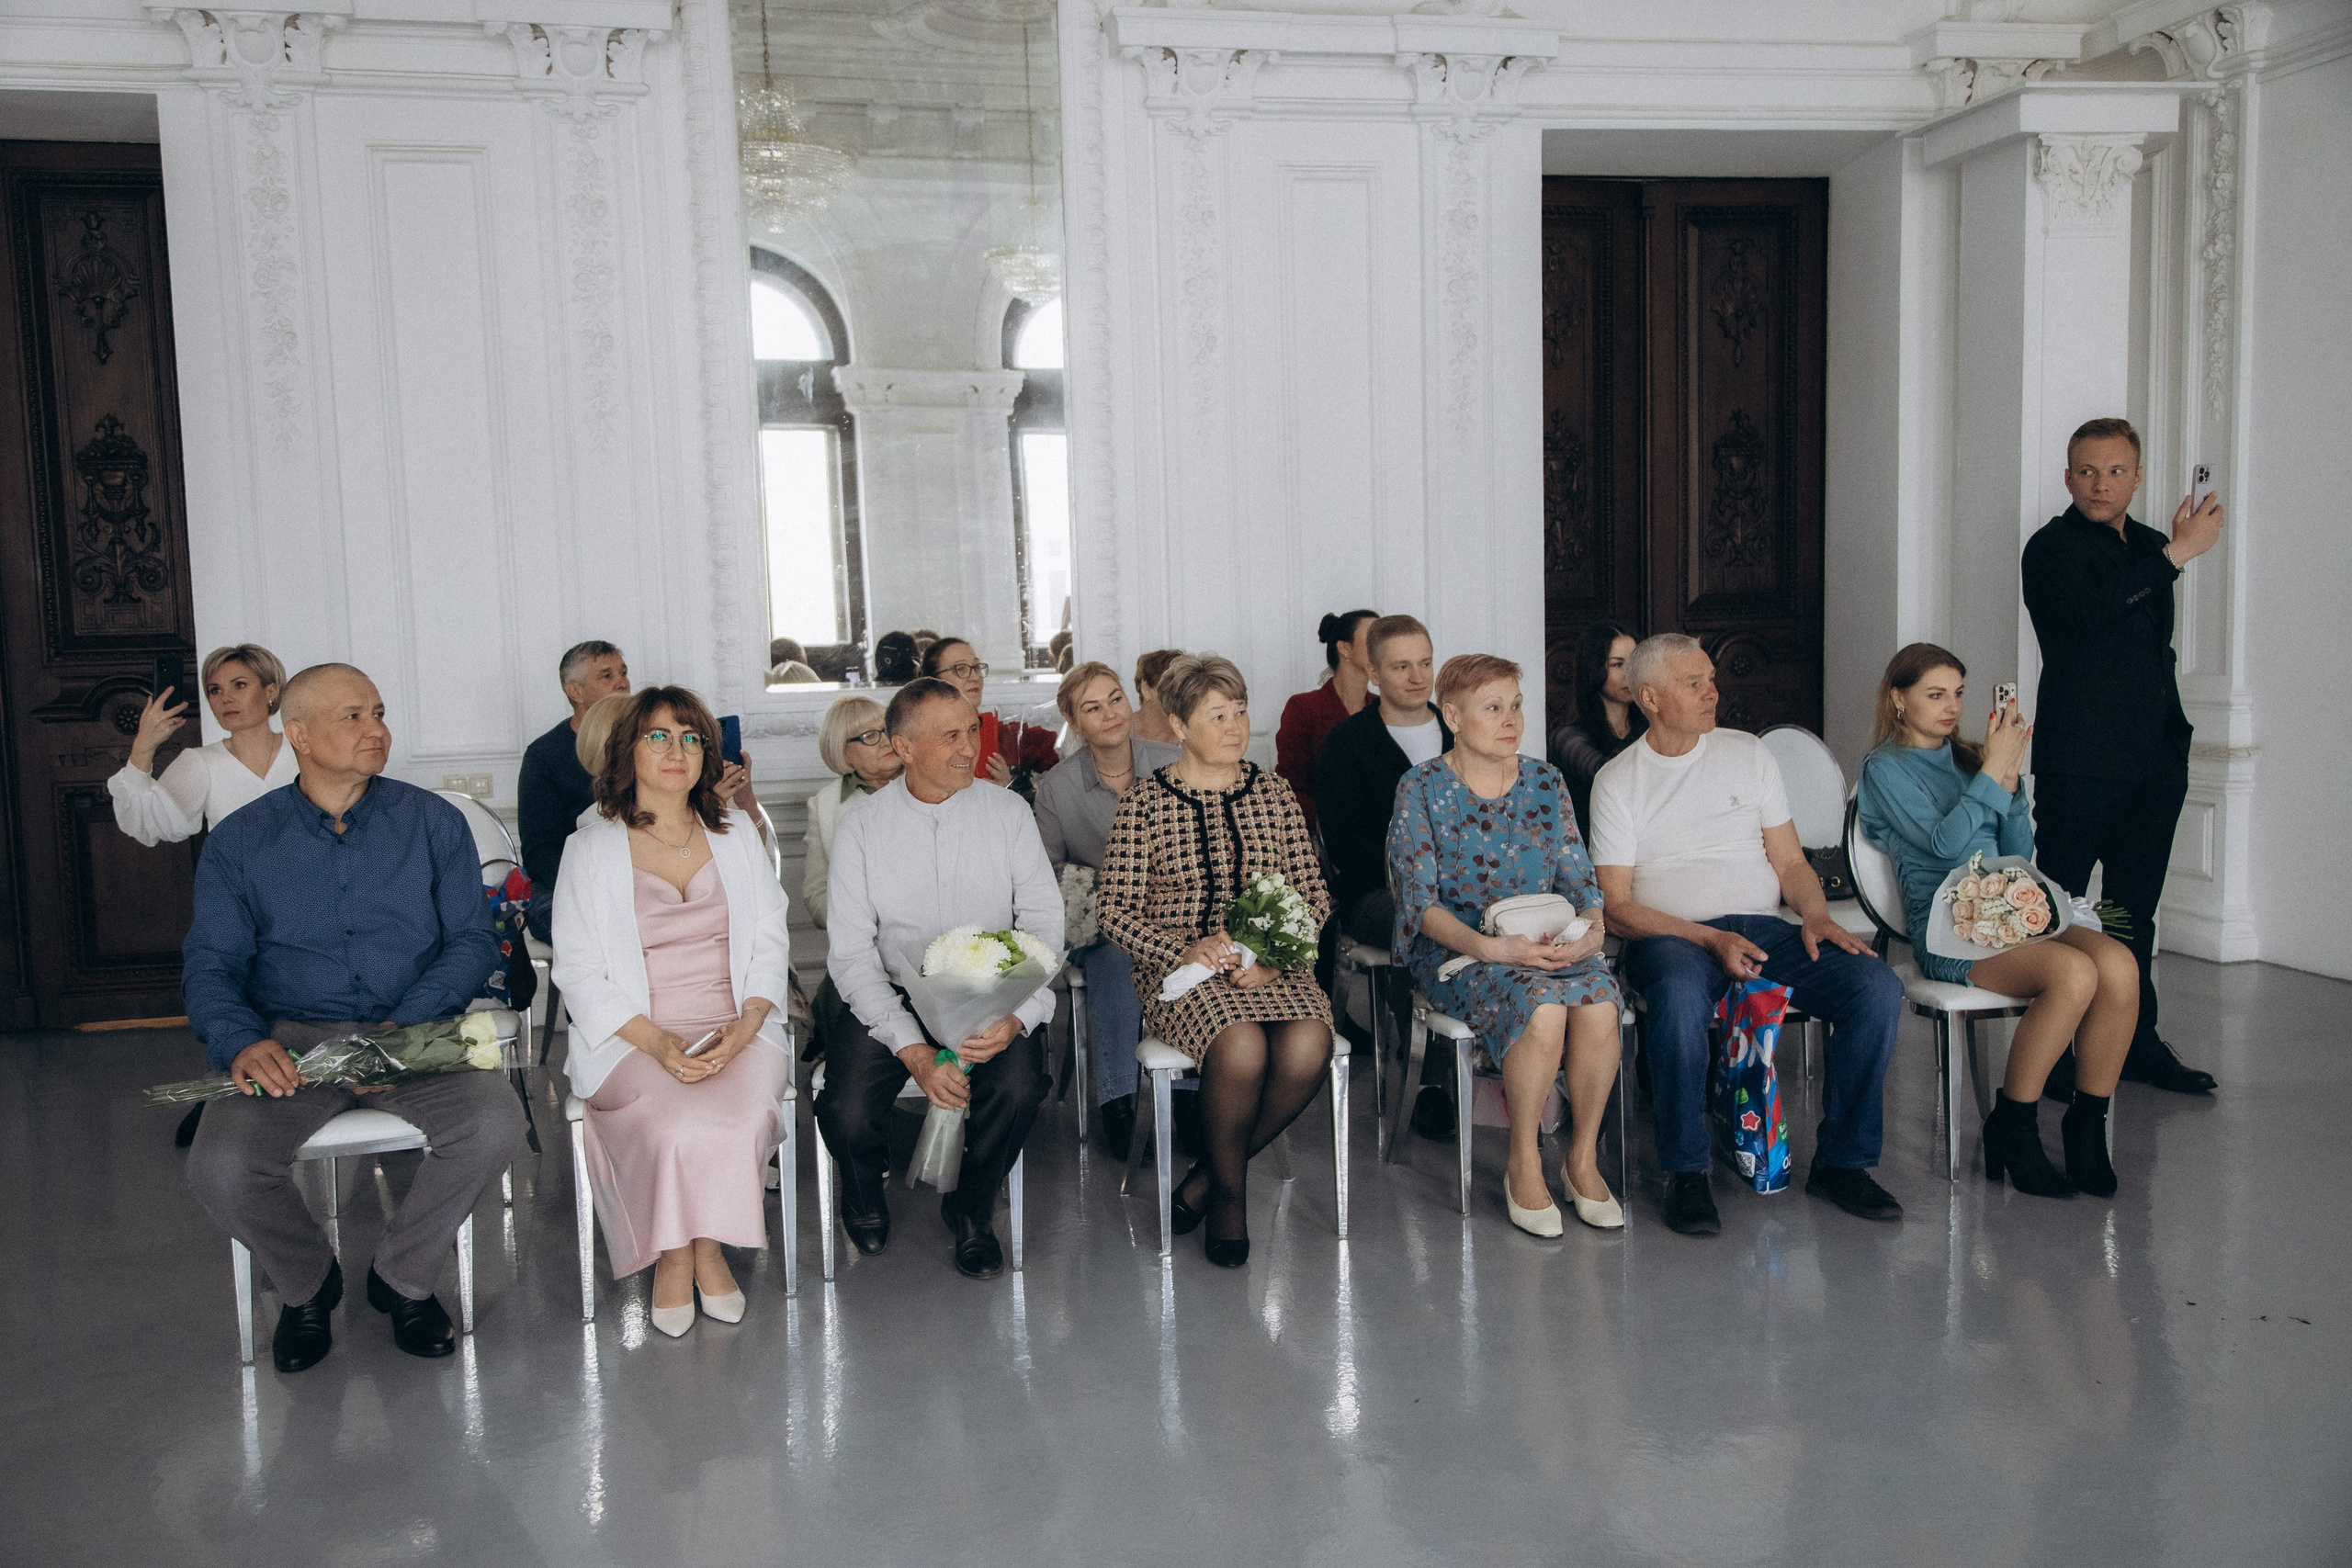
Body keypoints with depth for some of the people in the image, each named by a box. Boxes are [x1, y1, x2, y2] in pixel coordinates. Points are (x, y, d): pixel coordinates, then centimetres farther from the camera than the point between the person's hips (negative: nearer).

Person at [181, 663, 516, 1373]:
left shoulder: (432, 822, 7)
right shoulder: (240, 841, 8)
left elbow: (472, 942, 2)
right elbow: (210, 963, 2)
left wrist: (402, 1028, -15)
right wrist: (241, 1042, -20)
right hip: (290, 1039, 0)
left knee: (495, 1122, -29)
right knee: (219, 1168, -27)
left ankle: (403, 1277, 0)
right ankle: (307, 1283, 8)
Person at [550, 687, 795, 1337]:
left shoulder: (736, 834, 14)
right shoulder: (591, 849, 5)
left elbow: (770, 942, 10)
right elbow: (579, 972, -1)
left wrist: (745, 1025, -10)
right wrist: (657, 1042, -16)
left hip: (737, 1031, 2)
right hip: (632, 1039, -2)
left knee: (738, 1122, -30)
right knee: (681, 1129, -32)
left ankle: (704, 1247, -4)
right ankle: (677, 1253, -4)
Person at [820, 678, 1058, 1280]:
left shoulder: (1009, 812, 1)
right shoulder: (860, 829, -3)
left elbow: (1043, 924, -2)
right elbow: (850, 953, -7)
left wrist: (1017, 1015, -22)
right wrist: (912, 1049, -20)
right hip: (892, 1002, 0)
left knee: (1018, 1090, -29)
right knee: (847, 1116, -24)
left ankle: (971, 1209, 4)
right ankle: (865, 1192, 16)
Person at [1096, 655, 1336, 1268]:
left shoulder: (1272, 792, 11)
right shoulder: (1144, 803, 1)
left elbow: (1313, 894, 9)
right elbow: (1114, 907, -2)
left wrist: (1275, 957, -10)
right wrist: (1184, 950, -18)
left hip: (1270, 962, 3)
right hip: (1179, 967, -3)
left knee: (1307, 1049, -29)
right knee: (1242, 1047, -34)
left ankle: (1208, 1176, -4)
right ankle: (1230, 1189, -4)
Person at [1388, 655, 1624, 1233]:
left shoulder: (1545, 781, 11)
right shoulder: (1422, 789, -2)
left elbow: (1579, 878, 9)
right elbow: (1421, 902, -9)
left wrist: (1591, 931, -14)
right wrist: (1492, 947, -24)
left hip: (1549, 941, 4)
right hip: (1454, 946, -4)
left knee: (1598, 1003, -29)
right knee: (1541, 1006, -34)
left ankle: (1584, 1158, -10)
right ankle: (1524, 1164, -14)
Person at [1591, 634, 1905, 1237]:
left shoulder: (1749, 754, 15)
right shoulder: (1617, 780, 4)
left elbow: (1790, 863, 16)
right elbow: (1617, 907, -3)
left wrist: (1815, 914, -6)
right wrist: (1710, 939, -16)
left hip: (1763, 929, 4)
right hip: (1671, 938, -4)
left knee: (1877, 986, -22)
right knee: (1681, 994, -40)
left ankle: (1840, 1161, -9)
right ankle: (1685, 1172, -23)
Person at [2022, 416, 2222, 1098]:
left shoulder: (2147, 545, 17)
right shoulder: (2053, 547, -5)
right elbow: (2086, 611, -26)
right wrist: (2175, 555, -22)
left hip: (2155, 760, 8)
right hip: (2081, 760, -7)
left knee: (2134, 908, 15)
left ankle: (2136, 1040, 24)